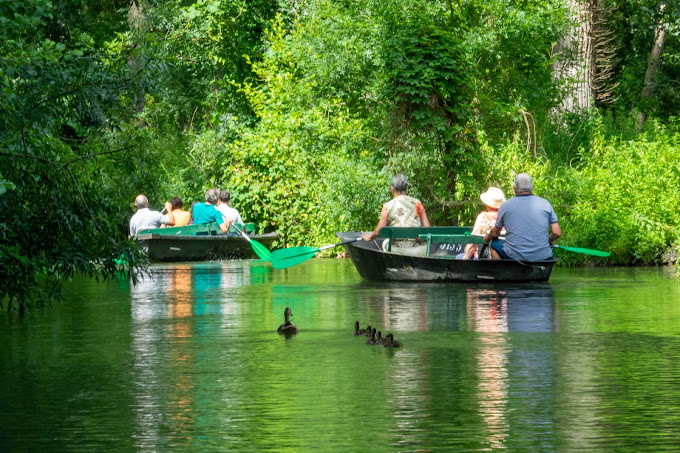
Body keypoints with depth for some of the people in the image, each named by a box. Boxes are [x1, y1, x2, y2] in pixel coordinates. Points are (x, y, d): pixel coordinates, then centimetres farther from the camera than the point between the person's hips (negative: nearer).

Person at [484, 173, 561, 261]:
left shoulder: (505, 206, 2)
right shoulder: (545, 204, 3)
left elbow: (495, 233, 13)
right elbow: (557, 233, 1)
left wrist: (487, 237, 36)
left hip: (514, 256, -1)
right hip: (542, 257, 2)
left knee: (493, 244, 25)